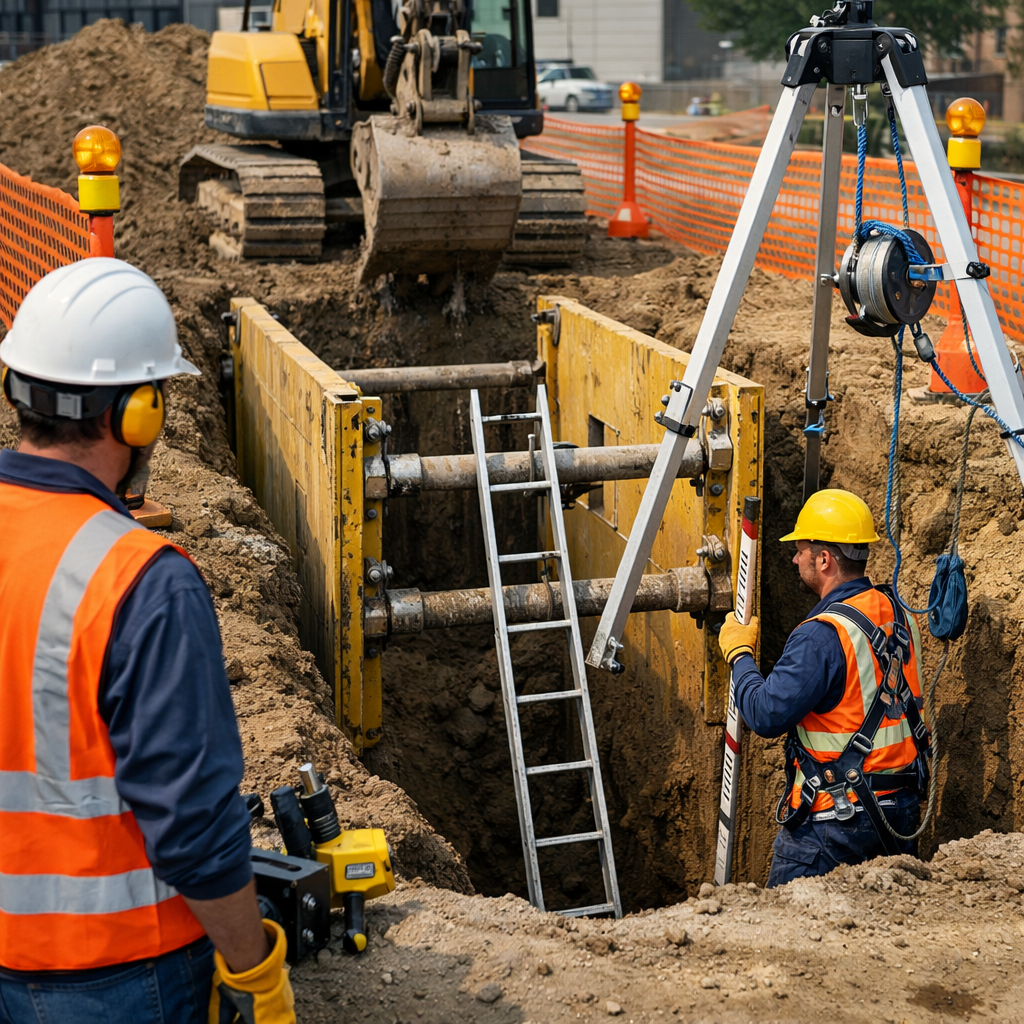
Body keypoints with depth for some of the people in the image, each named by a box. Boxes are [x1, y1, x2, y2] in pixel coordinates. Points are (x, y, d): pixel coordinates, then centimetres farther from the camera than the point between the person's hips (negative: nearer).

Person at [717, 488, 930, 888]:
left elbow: (766, 715, -21)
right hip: (902, 811, 8)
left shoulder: (822, 636, -21)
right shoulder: (899, 615, 5)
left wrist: (738, 654, -7)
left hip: (835, 818, -8)